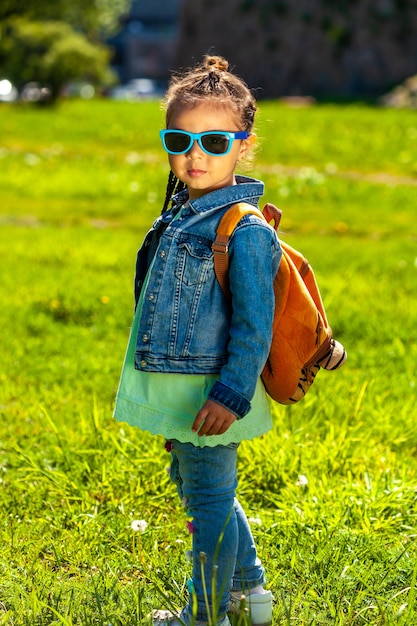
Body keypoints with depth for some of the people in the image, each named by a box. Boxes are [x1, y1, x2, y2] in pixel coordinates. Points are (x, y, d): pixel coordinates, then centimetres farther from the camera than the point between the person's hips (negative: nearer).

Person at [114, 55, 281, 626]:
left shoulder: (244, 231, -19)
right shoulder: (179, 215, 9)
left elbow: (254, 324, -21)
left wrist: (231, 394, -24)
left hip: (210, 398, -10)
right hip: (178, 393, 10)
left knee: (209, 500, 4)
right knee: (199, 490, 23)